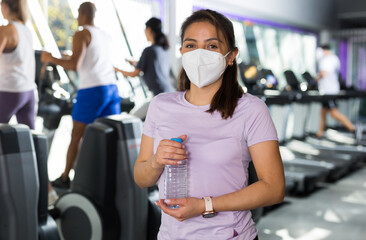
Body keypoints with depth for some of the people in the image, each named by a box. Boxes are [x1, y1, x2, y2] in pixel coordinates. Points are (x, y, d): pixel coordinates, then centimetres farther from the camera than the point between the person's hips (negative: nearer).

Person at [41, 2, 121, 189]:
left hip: (91, 90, -7)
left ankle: (65, 178, 14)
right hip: (112, 88, 7)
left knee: (76, 135, 5)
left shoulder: (81, 34, -3)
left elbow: (74, 65, -14)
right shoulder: (105, 36, 20)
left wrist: (51, 58, 1)